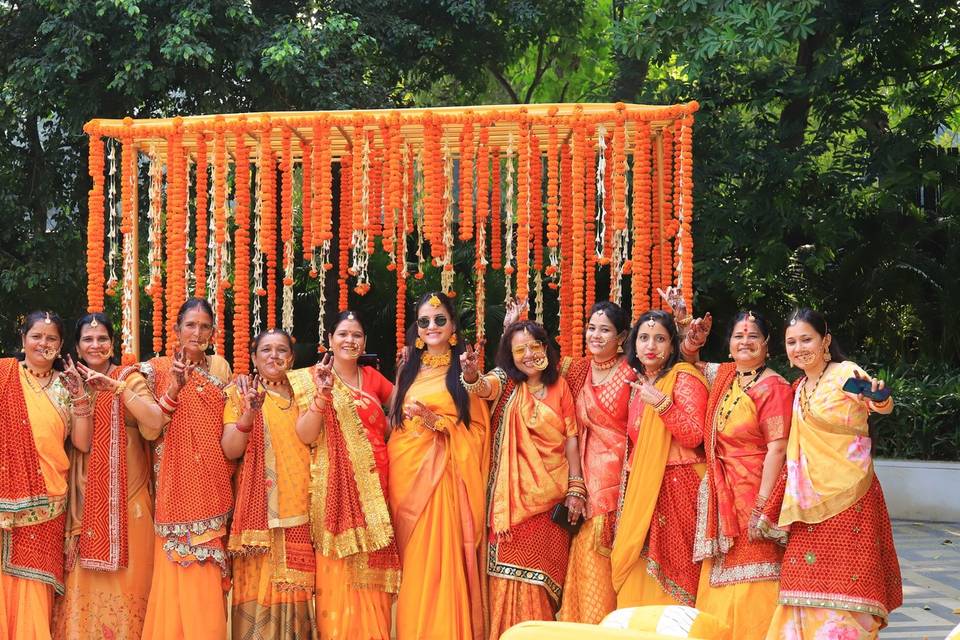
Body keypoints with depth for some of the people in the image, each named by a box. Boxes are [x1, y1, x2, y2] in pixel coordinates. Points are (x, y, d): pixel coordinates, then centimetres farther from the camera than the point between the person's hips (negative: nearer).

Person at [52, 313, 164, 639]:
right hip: (86, 497, 2)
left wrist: (116, 387, -23)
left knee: (125, 578, -1)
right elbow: (82, 443, 1)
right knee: (85, 582, 2)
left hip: (127, 497, -2)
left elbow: (154, 424, -19)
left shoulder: (130, 378, 1)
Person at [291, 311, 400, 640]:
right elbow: (306, 435, -10)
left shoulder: (373, 378, 12)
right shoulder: (315, 377, 0)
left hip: (372, 486, 4)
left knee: (371, 569, 5)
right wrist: (322, 393, -23)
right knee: (338, 570, -5)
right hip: (335, 487, -4)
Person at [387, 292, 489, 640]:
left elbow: (478, 429, -3)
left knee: (439, 558, -8)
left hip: (441, 475, -4)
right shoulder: (408, 370, 15)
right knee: (410, 558, 4)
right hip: (405, 473, 4)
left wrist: (438, 423, -15)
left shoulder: (464, 370, 2)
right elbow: (394, 422, 17)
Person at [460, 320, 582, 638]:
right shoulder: (505, 382, 3)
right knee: (512, 567, -4)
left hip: (551, 493, 1)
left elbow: (571, 439, 5)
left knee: (545, 570, 3)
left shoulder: (559, 386, 7)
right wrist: (471, 375, -44)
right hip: (513, 496, -1)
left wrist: (576, 489, -3)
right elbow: (483, 387, -20)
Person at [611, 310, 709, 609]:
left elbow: (694, 435, -15)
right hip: (642, 489, 7)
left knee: (672, 572, -9)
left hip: (677, 487, -7)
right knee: (641, 578, 2)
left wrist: (660, 403, -19)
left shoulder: (684, 377, -4)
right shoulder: (638, 385, 17)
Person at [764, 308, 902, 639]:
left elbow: (881, 404, -28)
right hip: (811, 500, 7)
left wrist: (878, 398, -51)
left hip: (848, 497, -7)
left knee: (843, 584, -7)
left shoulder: (845, 373, -9)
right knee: (809, 586, 5)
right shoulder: (800, 388, 12)